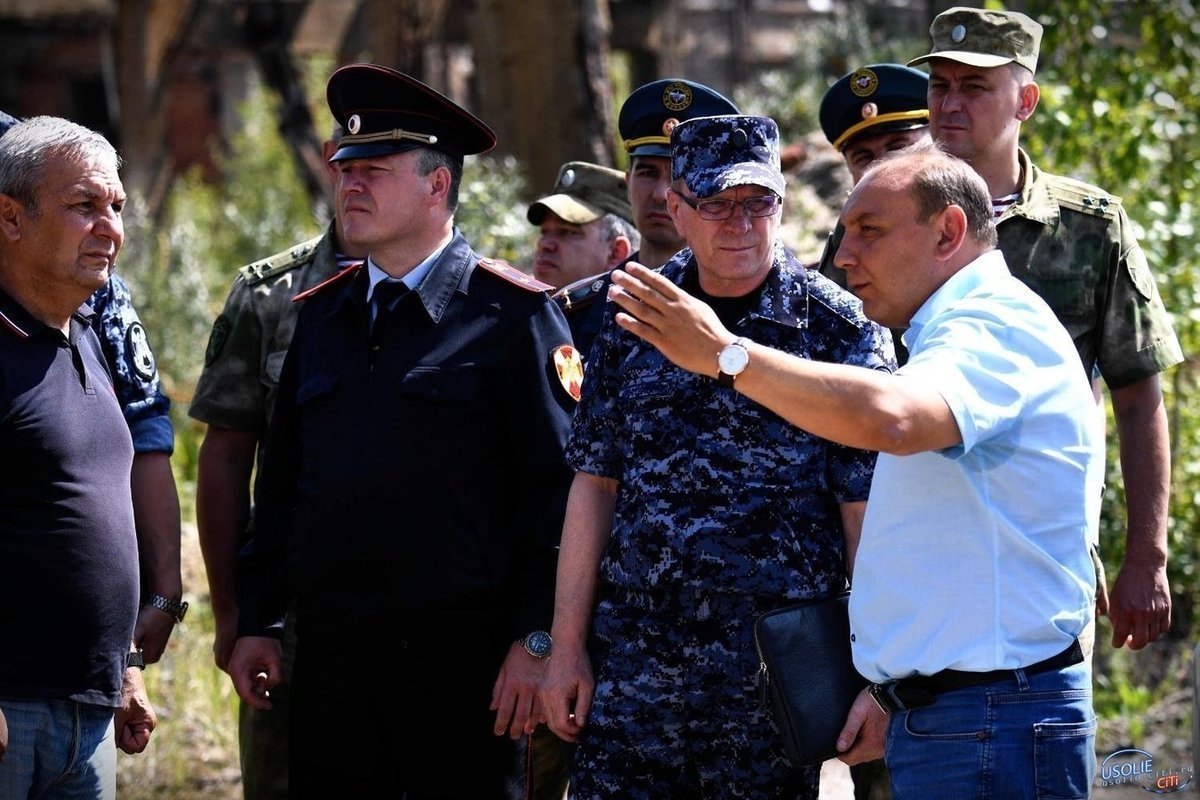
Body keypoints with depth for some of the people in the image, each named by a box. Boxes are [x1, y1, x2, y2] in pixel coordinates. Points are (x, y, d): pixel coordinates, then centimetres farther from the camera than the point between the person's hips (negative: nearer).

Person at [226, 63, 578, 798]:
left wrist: (537, 639, -12)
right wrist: (257, 622, 12)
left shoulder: (514, 315, -4)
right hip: (330, 651, 5)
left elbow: (558, 486, -7)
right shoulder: (322, 315, 14)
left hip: (462, 656, -5)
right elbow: (281, 482, 17)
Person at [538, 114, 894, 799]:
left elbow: (869, 512, -5)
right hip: (631, 662, 3)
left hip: (773, 669, -3)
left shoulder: (841, 328, -3)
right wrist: (567, 646, 5)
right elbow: (595, 481, 10)